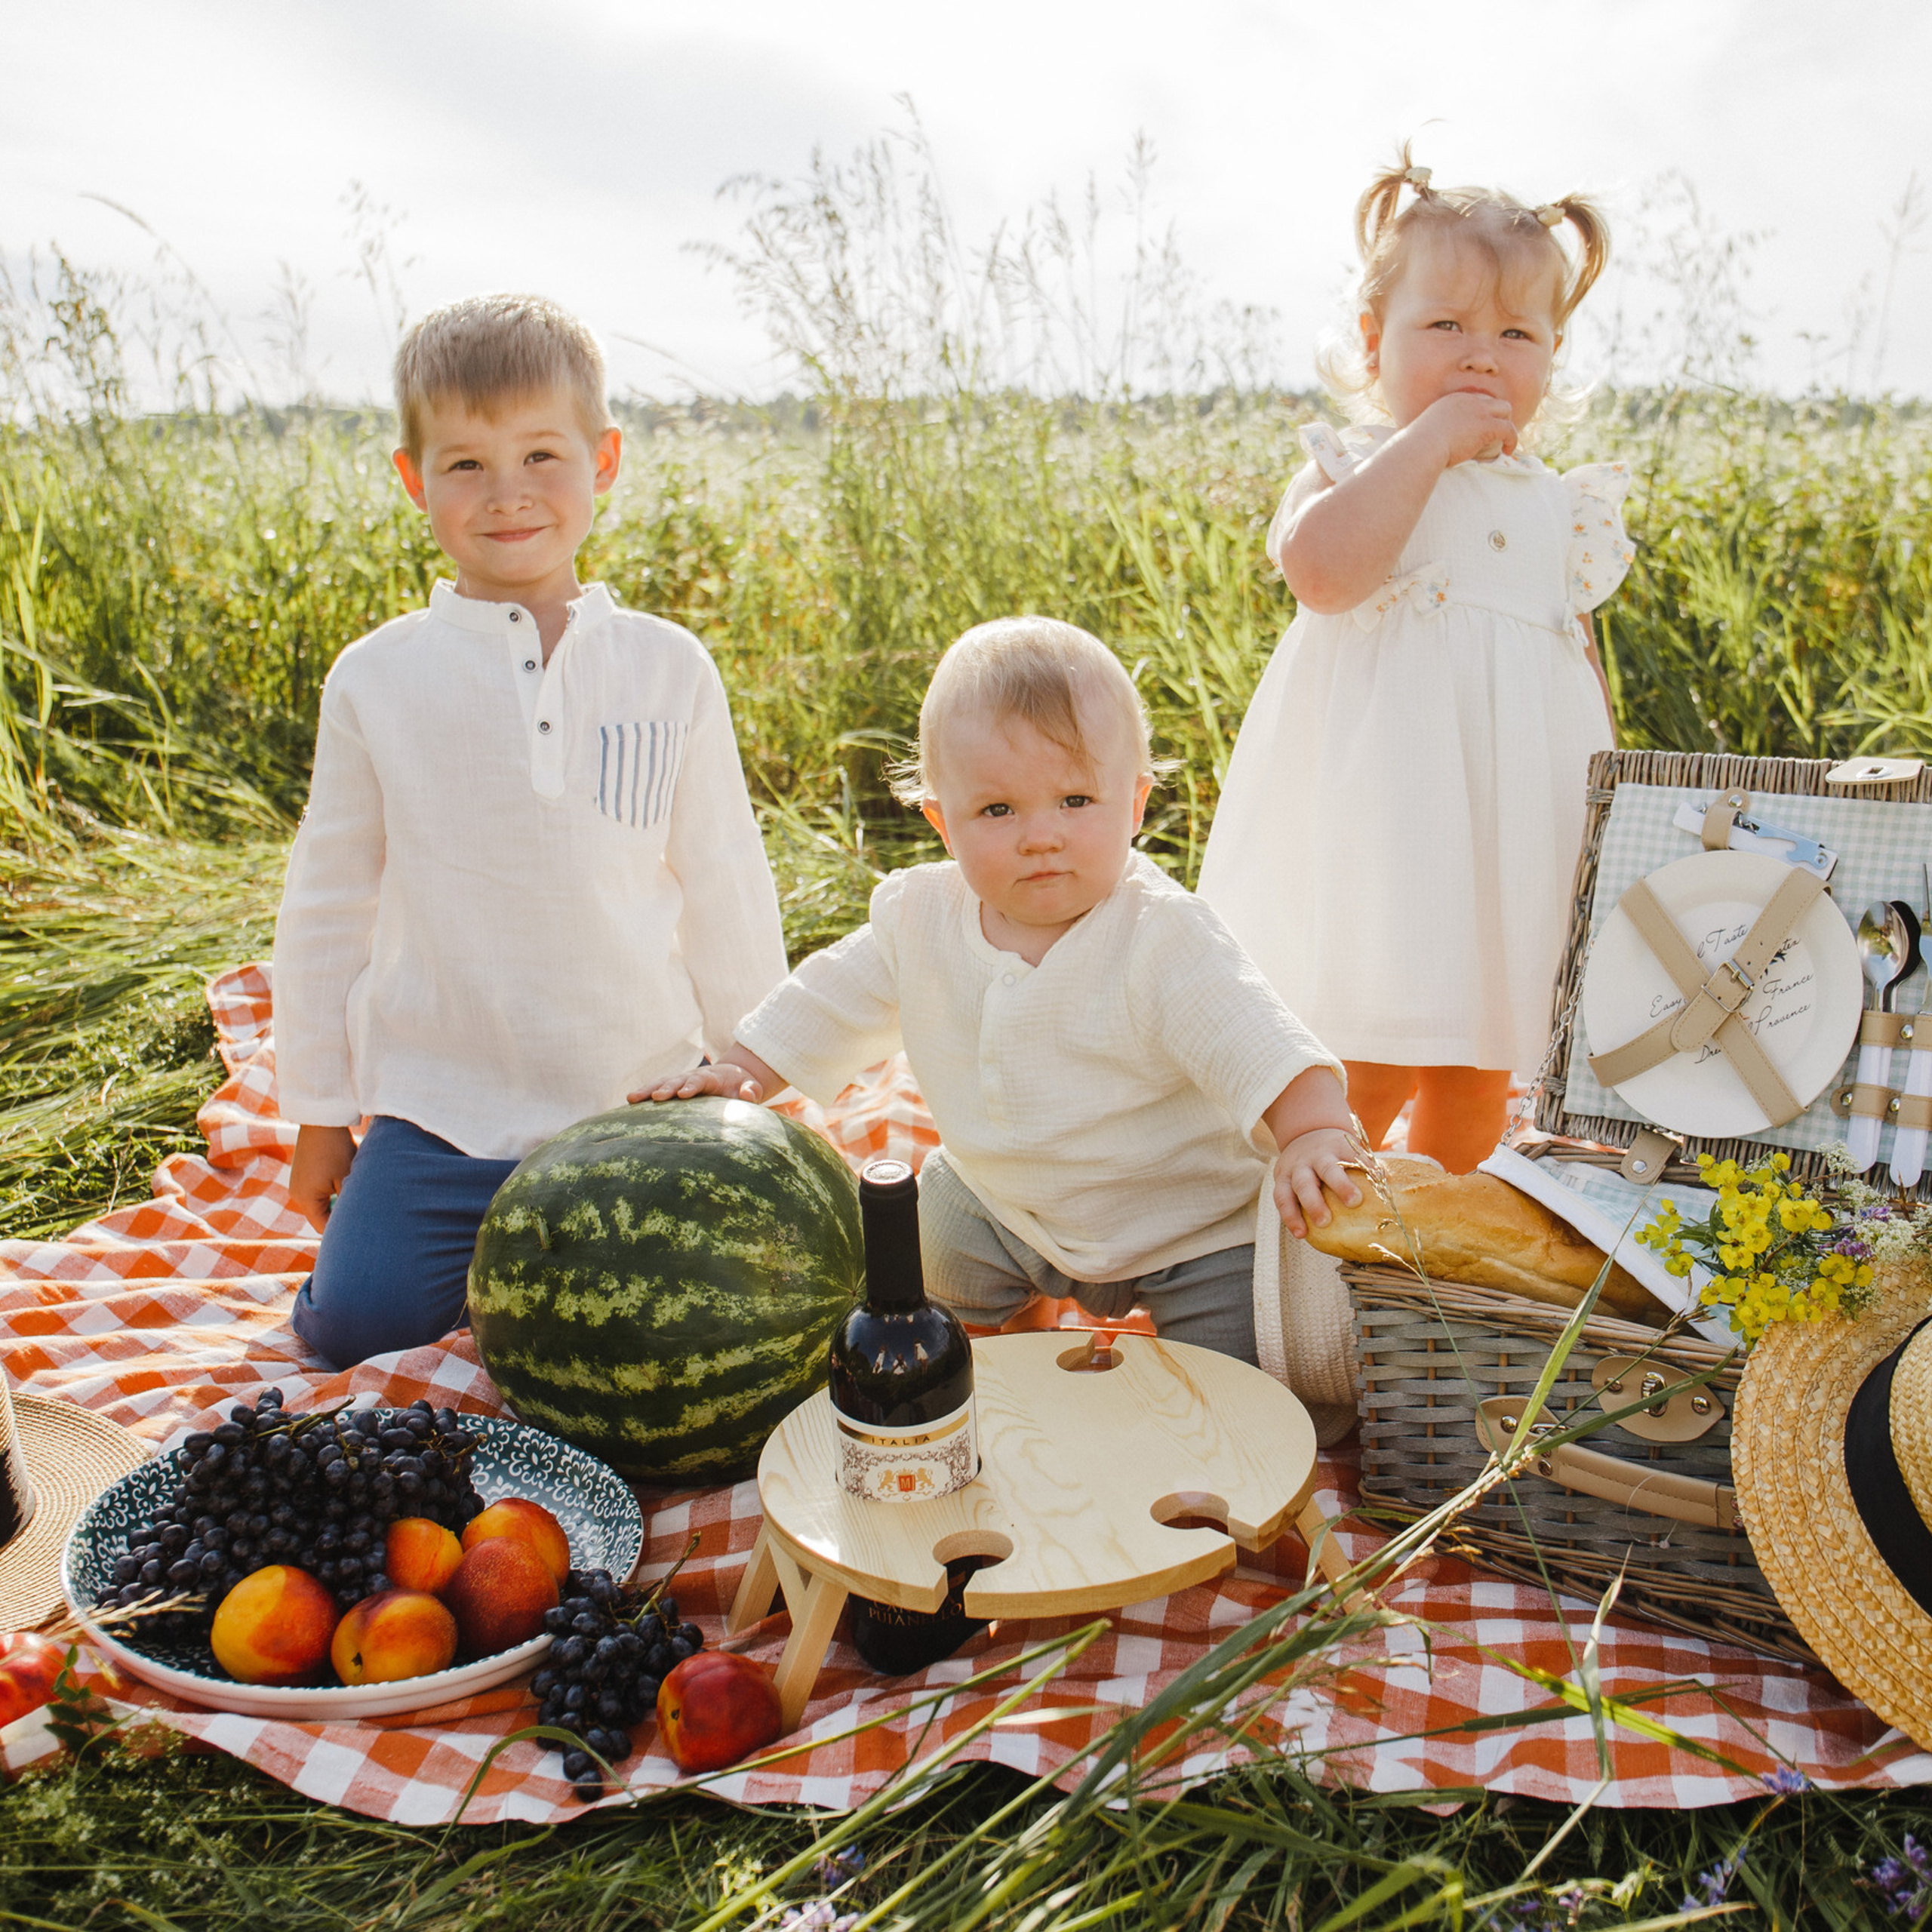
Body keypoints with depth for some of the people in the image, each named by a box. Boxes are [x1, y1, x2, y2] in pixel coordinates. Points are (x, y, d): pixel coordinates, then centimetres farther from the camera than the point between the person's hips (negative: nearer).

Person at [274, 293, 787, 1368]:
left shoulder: (670, 672, -2)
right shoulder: (376, 681, -2)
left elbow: (727, 896, 5)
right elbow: (327, 907, 7)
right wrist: (319, 1112, 10)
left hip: (639, 1105, 0)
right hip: (438, 1108, 0)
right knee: (355, 1322, -11)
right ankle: (490, 1247, 19)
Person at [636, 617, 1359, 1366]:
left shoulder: (1161, 938, -27)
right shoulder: (921, 918, -10)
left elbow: (1255, 1041, -34)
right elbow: (833, 1001, 3)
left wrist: (1312, 1134, -48)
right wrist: (742, 1071, -1)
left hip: (1185, 1221, -4)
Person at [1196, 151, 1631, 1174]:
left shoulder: (1560, 510, 14)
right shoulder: (1351, 473, -1)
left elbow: (1580, 665, 20)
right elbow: (1322, 571, -24)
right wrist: (1426, 441, -16)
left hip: (1516, 833, 5)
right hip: (1384, 826, -5)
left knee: (1478, 1071, 14)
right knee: (1365, 1068, -7)